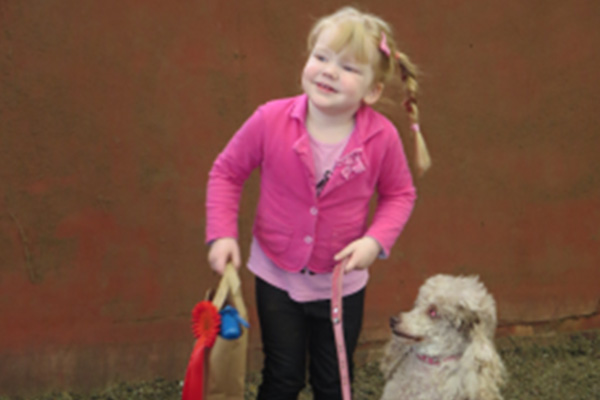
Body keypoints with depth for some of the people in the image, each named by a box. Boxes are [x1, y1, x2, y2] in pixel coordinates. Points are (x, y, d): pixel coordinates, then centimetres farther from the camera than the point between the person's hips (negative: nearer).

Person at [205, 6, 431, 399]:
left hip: (342, 280, 1)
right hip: (277, 274, 0)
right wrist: (222, 233, -14)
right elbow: (227, 172, -5)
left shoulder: (382, 137, -19)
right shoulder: (271, 120, -20)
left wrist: (376, 240, -17)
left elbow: (399, 194, -1)